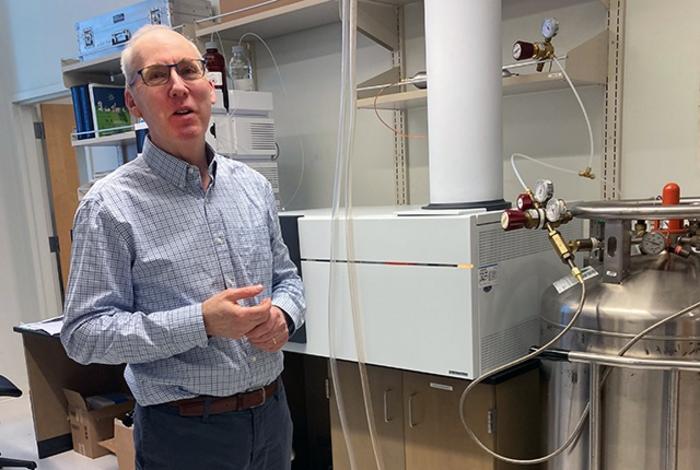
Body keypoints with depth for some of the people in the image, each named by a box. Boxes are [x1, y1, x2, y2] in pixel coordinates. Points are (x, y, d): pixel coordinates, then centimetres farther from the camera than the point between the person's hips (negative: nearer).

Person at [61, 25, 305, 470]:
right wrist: (201, 323, -23)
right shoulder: (110, 206, -12)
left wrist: (283, 316, -11)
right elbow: (84, 333, -13)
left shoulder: (253, 185, 3)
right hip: (184, 431, -4)